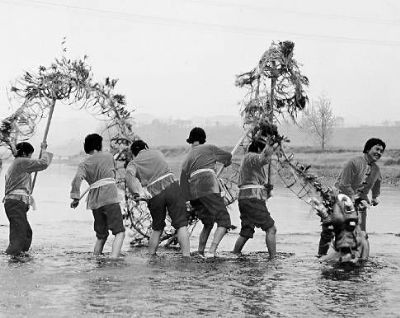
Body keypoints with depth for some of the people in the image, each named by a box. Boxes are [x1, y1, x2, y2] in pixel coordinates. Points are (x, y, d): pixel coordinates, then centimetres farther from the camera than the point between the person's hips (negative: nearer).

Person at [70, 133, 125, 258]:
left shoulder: (84, 164, 11)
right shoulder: (108, 156, 13)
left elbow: (77, 179, -8)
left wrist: (75, 198, -6)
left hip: (95, 201, 4)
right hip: (110, 198, -4)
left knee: (101, 235, 18)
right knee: (119, 232, -7)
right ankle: (113, 259, -26)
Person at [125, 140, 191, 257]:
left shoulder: (133, 163, 13)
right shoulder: (157, 153, 21)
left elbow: (129, 175, -9)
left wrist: (139, 192, -13)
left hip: (154, 195, 1)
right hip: (171, 186, 0)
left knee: (157, 228, 20)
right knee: (181, 225, -3)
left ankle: (151, 256, 23)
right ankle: (186, 255, -13)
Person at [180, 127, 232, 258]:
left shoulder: (186, 159, 26)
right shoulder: (208, 148, 15)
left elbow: (184, 181, 22)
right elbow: (227, 156, 29)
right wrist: (227, 162, 52)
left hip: (193, 193, 6)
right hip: (208, 187, -6)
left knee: (208, 223, 21)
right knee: (224, 221, -5)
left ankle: (200, 252, 15)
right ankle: (212, 251, -21)